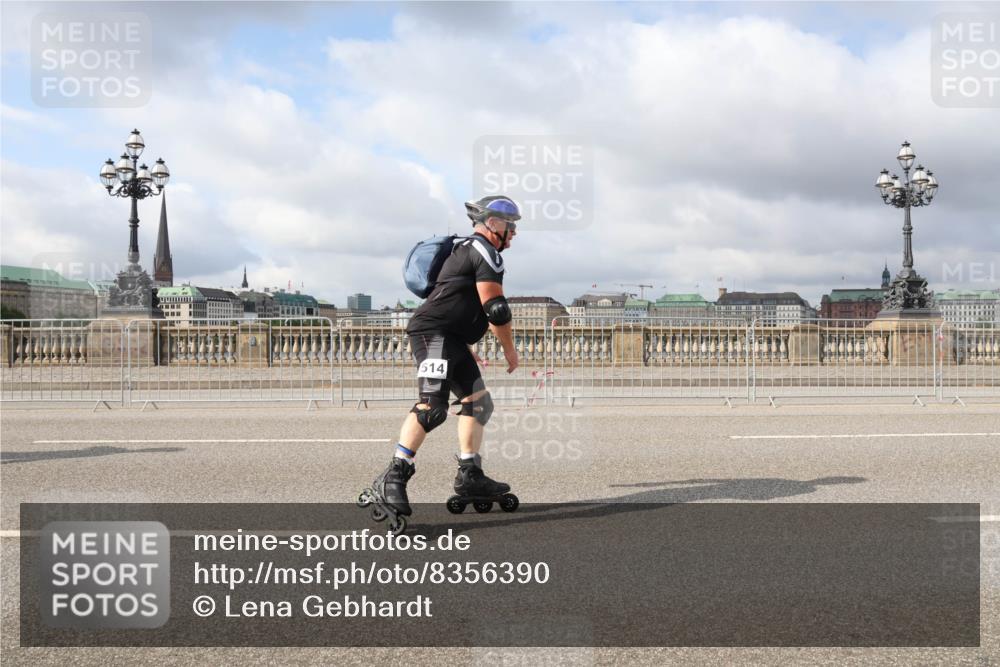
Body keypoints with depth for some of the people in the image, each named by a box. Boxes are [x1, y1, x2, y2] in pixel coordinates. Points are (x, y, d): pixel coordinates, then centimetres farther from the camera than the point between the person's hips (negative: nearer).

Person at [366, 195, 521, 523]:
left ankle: (470, 475, 14)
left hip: (451, 338, 11)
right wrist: (509, 348, 1)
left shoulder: (467, 249, 25)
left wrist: (466, 348, 36)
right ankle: (393, 478, -25)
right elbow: (495, 309, -12)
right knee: (432, 406, -23)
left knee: (477, 403, 11)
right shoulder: (486, 253, -8)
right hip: (433, 333, -11)